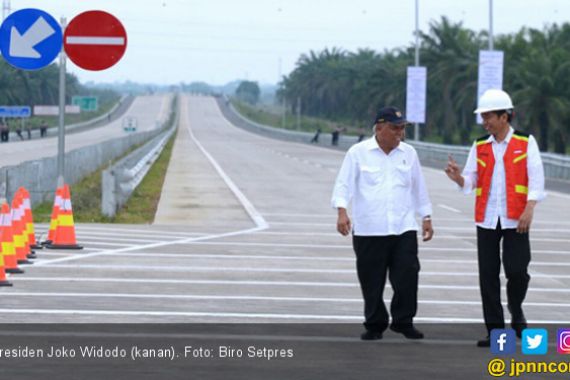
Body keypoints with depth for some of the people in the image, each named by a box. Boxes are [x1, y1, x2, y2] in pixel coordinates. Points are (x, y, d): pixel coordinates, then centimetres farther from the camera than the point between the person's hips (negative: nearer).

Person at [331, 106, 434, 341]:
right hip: (368, 231, -2)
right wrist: (342, 212, -18)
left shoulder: (408, 153, 10)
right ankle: (374, 325, 16)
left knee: (407, 276, -6)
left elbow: (419, 188, 17)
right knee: (372, 281, 4)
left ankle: (404, 322, 8)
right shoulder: (358, 152, 0)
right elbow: (344, 184, -4)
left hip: (403, 228, 2)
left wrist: (426, 218, 17)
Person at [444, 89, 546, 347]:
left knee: (517, 271, -8)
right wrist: (457, 177, -14)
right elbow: (470, 182, 7)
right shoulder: (479, 147, 9)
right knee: (488, 275, 2)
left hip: (515, 220, -3)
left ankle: (516, 311, 21)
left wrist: (529, 209, -16)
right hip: (487, 219, 3)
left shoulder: (525, 143, 0)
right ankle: (495, 330, 9)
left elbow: (536, 178, -5)